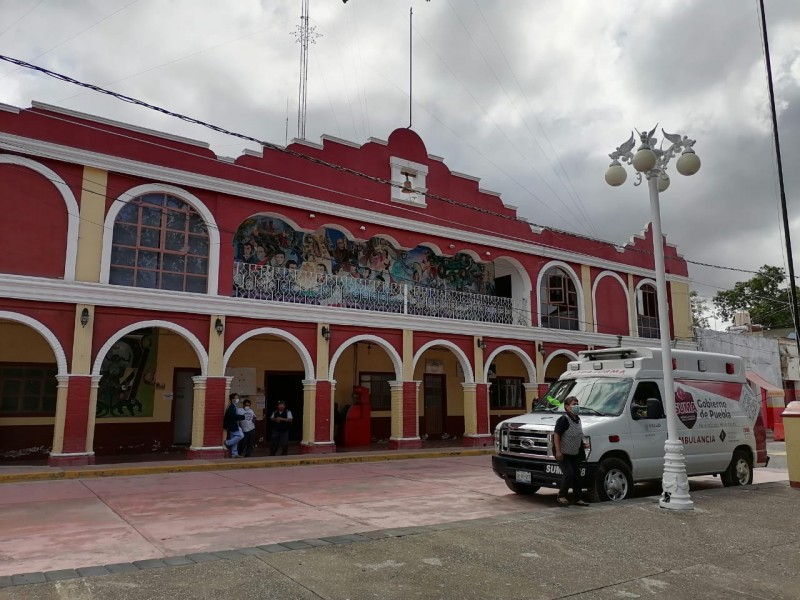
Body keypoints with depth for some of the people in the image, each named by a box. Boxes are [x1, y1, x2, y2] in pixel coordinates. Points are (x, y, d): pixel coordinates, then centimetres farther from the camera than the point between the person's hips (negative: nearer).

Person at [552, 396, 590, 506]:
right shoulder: (563, 419, -18)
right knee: (569, 474, -15)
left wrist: (582, 451, 20)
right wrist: (558, 451, -27)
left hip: (575, 454, 9)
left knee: (577, 475, 9)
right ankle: (561, 496, 1)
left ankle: (578, 498, 18)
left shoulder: (577, 419, 9)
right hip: (563, 454, -9)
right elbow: (556, 435, -22)